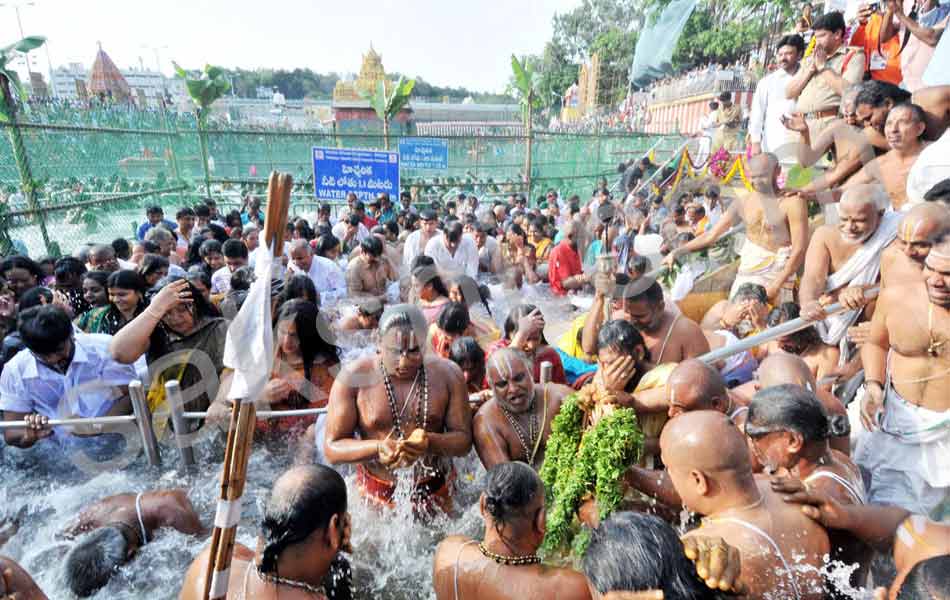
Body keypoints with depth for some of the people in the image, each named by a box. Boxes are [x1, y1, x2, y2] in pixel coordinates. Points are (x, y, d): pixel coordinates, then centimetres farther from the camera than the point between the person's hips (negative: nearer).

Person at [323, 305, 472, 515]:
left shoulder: (447, 374, -8)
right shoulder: (353, 377, -13)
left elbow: (464, 440, -6)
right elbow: (332, 448, -10)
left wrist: (430, 442, -26)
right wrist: (377, 448, -28)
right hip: (376, 494, -1)